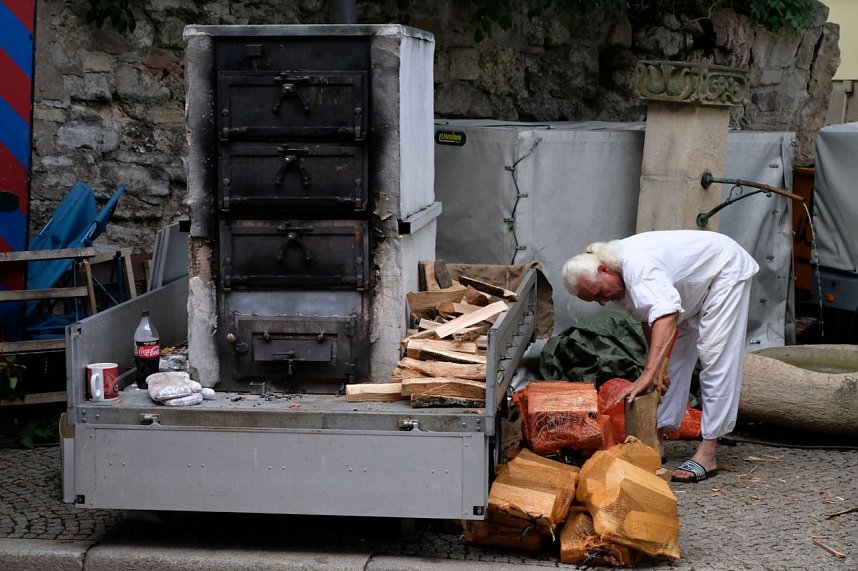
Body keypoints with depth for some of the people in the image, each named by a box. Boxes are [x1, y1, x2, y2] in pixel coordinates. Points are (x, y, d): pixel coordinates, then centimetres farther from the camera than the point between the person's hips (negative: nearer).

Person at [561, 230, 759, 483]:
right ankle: (657, 439, 12)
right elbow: (647, 318, 4)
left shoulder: (637, 264, -40)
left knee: (716, 358, -14)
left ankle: (707, 454, -17)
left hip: (726, 270, -10)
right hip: (694, 287, 10)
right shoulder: (621, 272, -10)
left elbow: (666, 314, -54)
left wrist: (647, 374, -60)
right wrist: (655, 368, -1)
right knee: (673, 360, 8)